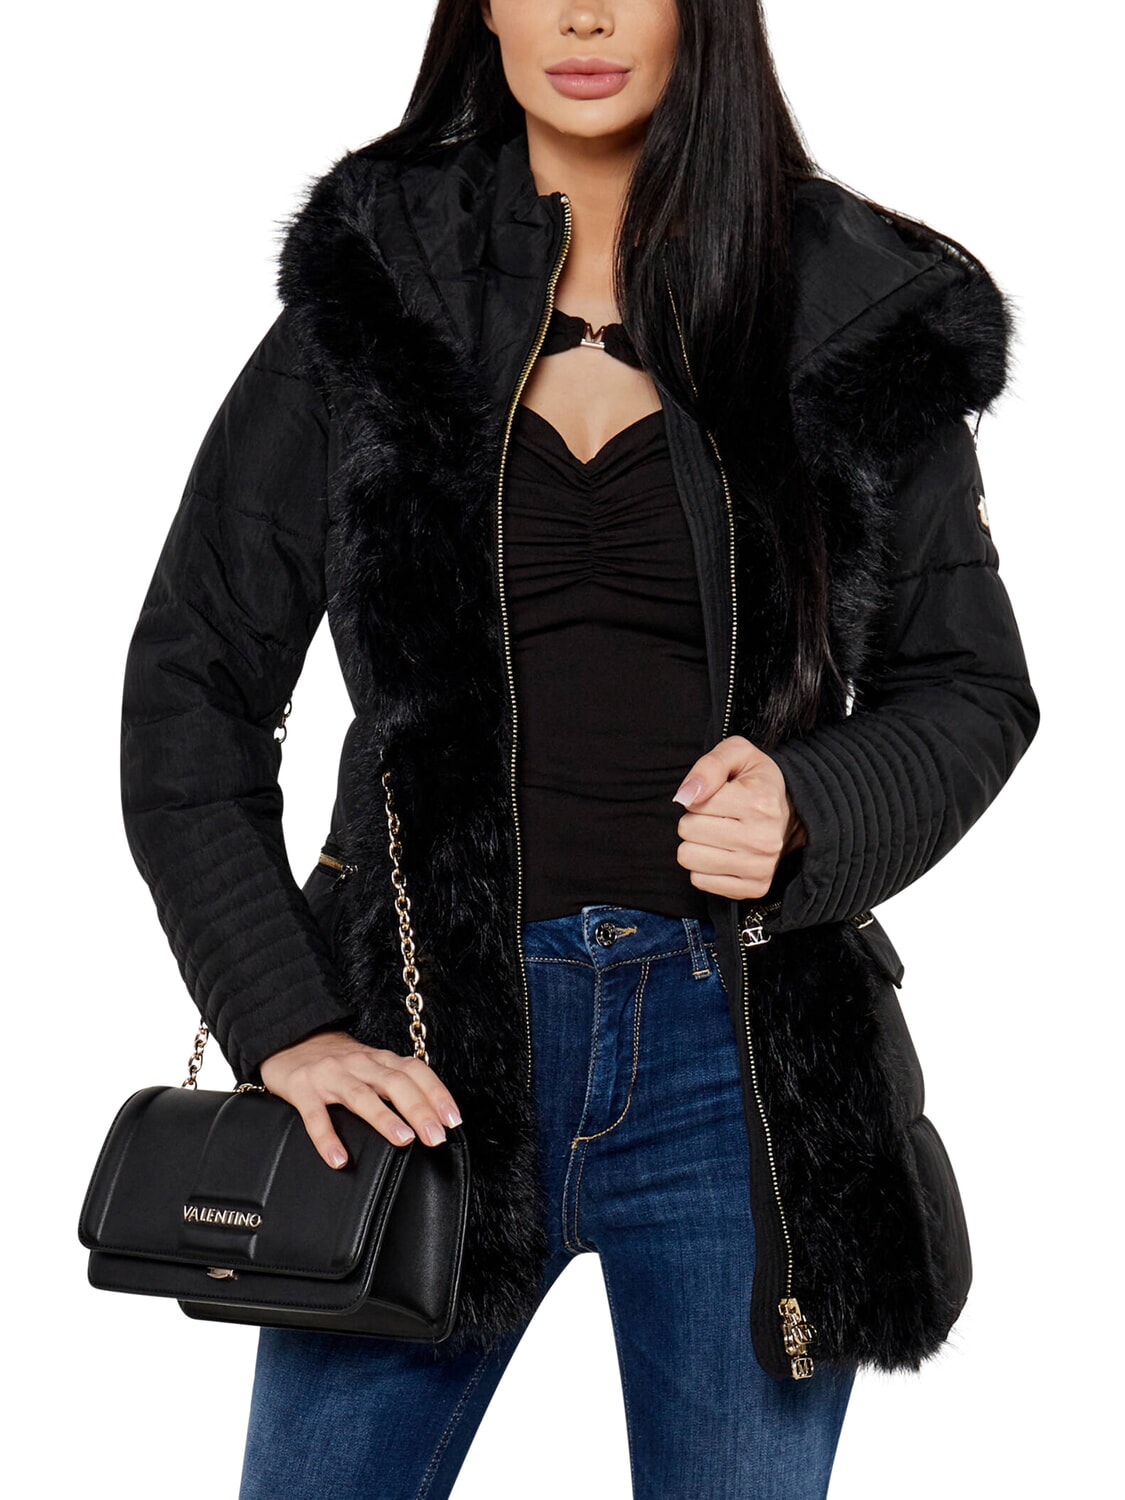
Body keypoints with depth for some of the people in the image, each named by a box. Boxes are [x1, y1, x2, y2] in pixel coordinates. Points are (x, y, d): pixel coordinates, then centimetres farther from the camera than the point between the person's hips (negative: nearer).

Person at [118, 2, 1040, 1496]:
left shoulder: (862, 318, 2)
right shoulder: (370, 303, 3)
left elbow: (971, 685, 9)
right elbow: (192, 689, 3)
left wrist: (810, 818, -12)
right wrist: (281, 1023, -7)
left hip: (748, 1054, 0)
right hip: (426, 1044, 0)